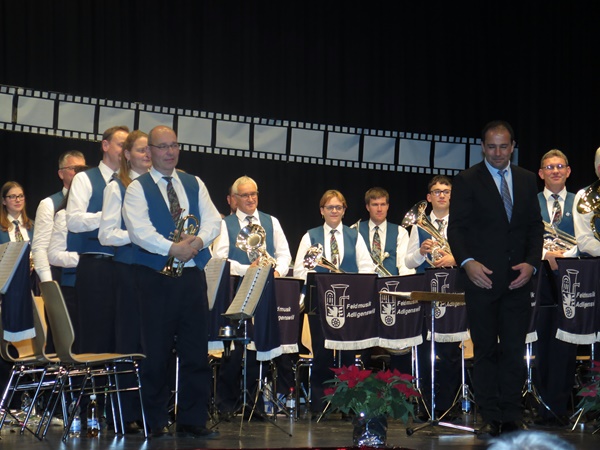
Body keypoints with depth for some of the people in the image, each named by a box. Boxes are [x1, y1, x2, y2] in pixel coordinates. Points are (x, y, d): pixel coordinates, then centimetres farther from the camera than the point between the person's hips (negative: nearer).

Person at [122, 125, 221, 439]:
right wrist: (172, 248, -24)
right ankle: (156, 422, 9)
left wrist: (198, 241, -14)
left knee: (196, 351, 3)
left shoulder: (195, 184, 15)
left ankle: (193, 421, 9)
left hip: (192, 275, 4)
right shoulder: (138, 188, 1)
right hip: (155, 278, -4)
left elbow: (212, 220, 6)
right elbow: (139, 230, -13)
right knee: (156, 352, 0)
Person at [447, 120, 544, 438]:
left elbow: (535, 226, 12)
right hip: (482, 277, -3)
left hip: (517, 278, 3)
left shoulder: (526, 180, 12)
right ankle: (490, 419, 8)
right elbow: (456, 228, -5)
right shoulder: (467, 181, -1)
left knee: (515, 349, 2)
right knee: (485, 350, 3)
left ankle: (511, 417, 9)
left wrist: (531, 262, -3)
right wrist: (467, 262, -19)